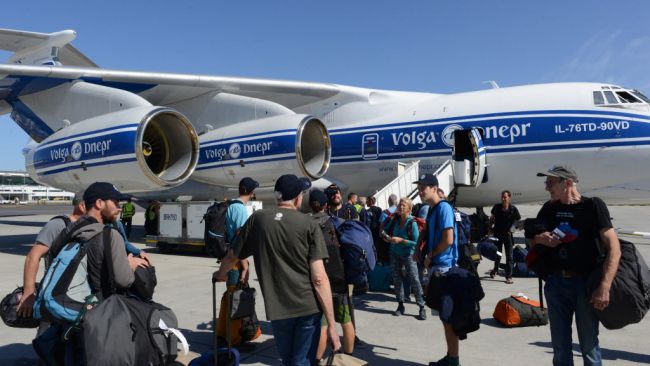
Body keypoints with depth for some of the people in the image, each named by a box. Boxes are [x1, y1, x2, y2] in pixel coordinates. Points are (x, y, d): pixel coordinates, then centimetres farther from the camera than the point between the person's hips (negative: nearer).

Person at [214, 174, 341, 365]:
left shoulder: (258, 218, 2)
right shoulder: (309, 224, -5)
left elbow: (233, 256, 14)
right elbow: (319, 278, -11)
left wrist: (220, 274, 36)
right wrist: (331, 324, -8)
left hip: (278, 308, 3)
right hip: (309, 306, -2)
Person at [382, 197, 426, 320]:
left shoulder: (412, 223, -18)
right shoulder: (395, 219, -3)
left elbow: (416, 242, -21)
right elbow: (385, 230, 14)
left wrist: (401, 240, -25)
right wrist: (386, 235, -8)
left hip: (408, 254, -5)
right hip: (395, 253, 5)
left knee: (414, 280, -11)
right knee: (397, 279, 8)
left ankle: (422, 308, -5)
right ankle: (400, 305, 20)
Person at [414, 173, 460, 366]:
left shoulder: (443, 207, -14)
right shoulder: (431, 210, 14)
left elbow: (448, 240, -20)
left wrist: (430, 256, -8)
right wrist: (427, 257, 8)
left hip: (444, 266, -9)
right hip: (436, 266, 9)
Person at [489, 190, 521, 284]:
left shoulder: (513, 209, -9)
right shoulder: (497, 207, -3)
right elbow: (492, 218, 13)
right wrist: (490, 227, 4)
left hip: (507, 234, -2)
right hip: (497, 233, 2)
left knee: (509, 256, -2)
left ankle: (509, 276, 3)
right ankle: (495, 270, 42)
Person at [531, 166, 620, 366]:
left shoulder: (593, 206, -6)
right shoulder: (549, 209, 10)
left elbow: (613, 247, -13)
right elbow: (532, 240, 21)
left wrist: (604, 287, -22)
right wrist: (540, 239, -4)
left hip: (584, 282, -4)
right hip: (555, 283, 4)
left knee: (589, 346, 3)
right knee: (560, 346, 11)